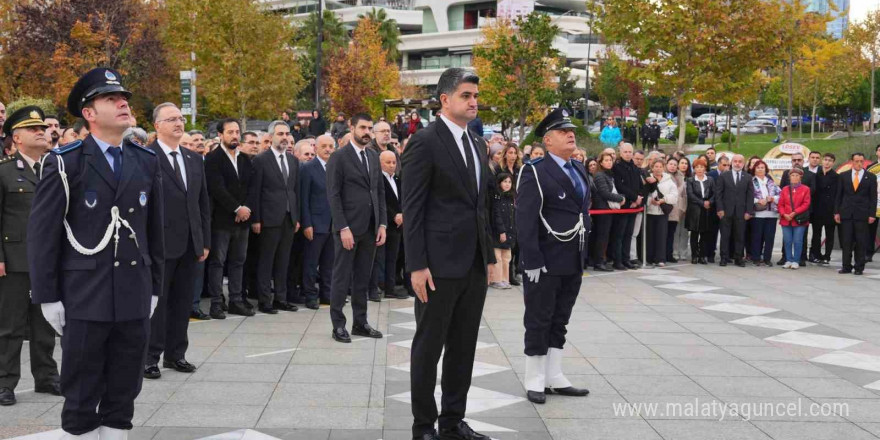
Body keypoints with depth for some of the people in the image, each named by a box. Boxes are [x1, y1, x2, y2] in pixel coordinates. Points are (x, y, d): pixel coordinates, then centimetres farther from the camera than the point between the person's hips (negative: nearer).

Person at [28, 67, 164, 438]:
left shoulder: (147, 162, 9)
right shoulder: (65, 162, -5)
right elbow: (42, 233, -6)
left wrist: (154, 288, 11)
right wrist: (47, 296, -9)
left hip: (134, 296, 4)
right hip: (84, 296, -4)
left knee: (123, 393, 11)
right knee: (81, 397, 6)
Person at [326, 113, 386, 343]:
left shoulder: (374, 157, 13)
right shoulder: (339, 157, -6)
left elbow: (380, 192, 14)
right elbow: (333, 195, -10)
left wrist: (382, 224, 6)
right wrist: (343, 228, -16)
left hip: (370, 228, 6)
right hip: (348, 227, -6)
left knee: (363, 278, 11)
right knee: (342, 278, 2)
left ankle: (360, 322, 19)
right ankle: (338, 324, 9)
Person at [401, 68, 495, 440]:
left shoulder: (478, 144, 14)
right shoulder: (425, 142, -9)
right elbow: (412, 209, -13)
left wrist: (489, 255, 13)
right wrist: (417, 265, -17)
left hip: (474, 264, 7)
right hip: (439, 263, -7)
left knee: (464, 347, 13)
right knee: (429, 347, 4)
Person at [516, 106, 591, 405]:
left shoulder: (579, 170, 13)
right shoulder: (535, 173, -11)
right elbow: (525, 221, -15)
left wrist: (584, 251, 13)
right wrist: (532, 261, -19)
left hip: (574, 262, 7)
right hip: (545, 263, -7)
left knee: (559, 321, 14)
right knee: (538, 322, 4)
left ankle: (554, 377, 23)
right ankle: (535, 381, 14)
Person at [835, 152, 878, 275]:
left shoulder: (871, 177, 4)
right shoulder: (843, 176, 7)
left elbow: (873, 197, 3)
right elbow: (838, 195, 8)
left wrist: (871, 214, -4)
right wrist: (836, 212, 2)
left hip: (862, 214, -1)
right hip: (846, 213, 1)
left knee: (860, 242, 1)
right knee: (846, 241, 1)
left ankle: (859, 267, 8)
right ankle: (846, 266, 7)